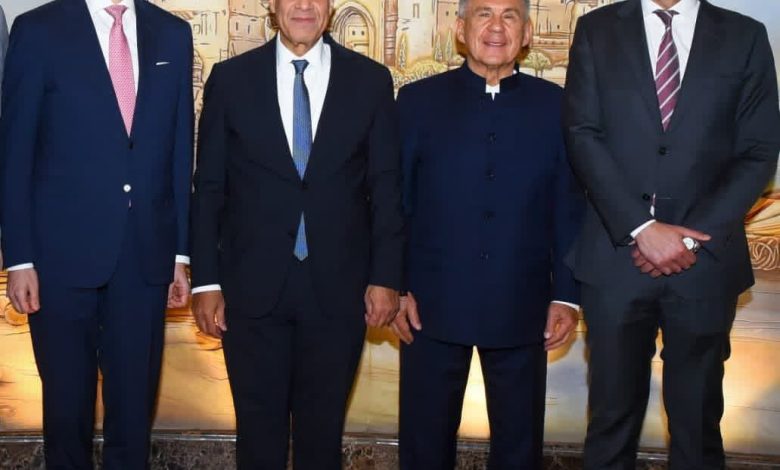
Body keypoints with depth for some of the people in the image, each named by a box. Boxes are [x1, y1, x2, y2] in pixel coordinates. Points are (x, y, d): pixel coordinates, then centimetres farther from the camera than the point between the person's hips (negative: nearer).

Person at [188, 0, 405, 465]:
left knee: (323, 427, 13)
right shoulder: (231, 78, 2)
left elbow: (386, 188, 3)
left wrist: (386, 276, -2)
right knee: (259, 426, 12)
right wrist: (206, 280, -1)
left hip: (338, 287, 0)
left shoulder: (371, 80, 3)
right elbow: (208, 188, 3)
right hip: (253, 287, 0)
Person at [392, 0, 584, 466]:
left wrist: (567, 295, 0)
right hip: (433, 305, 0)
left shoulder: (554, 105, 3)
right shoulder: (419, 100, 2)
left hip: (522, 308, 1)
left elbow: (569, 207, 4)